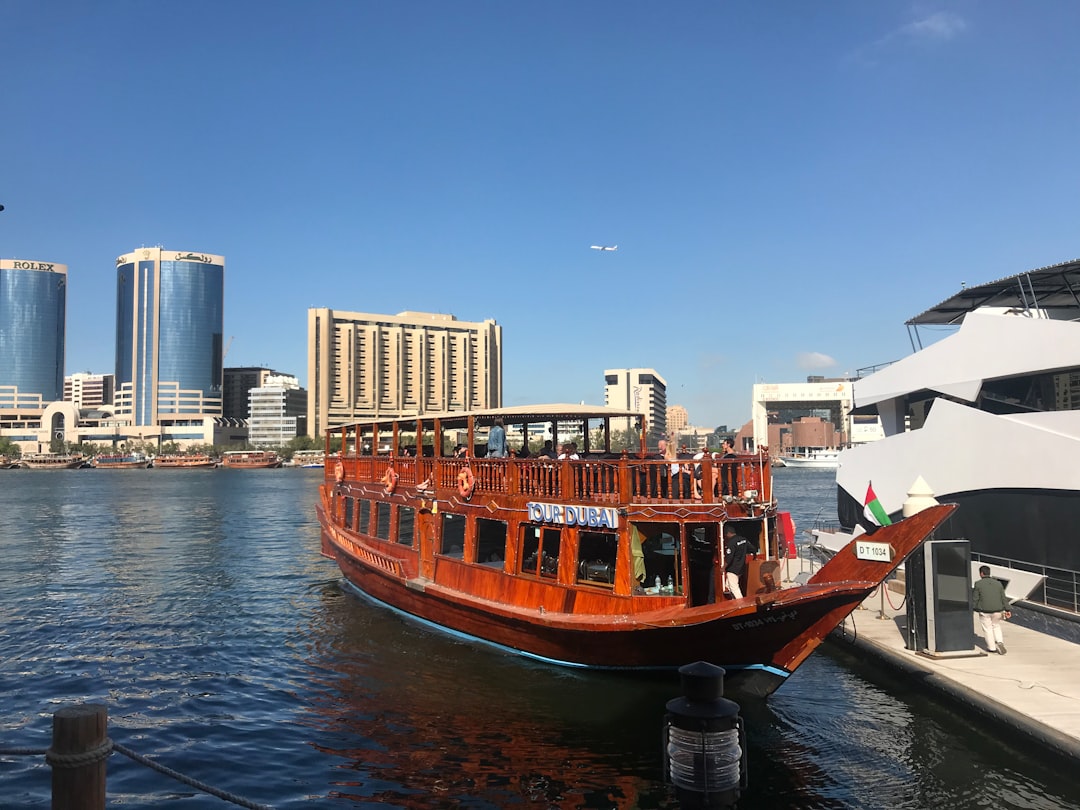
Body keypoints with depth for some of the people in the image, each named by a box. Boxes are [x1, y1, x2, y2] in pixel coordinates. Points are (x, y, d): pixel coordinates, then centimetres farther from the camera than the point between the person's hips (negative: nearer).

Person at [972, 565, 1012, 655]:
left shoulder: (978, 584, -8)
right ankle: (1000, 642, 3)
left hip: (984, 612, -3)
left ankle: (992, 648, 15)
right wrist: (1007, 610, 4)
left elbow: (975, 599, -7)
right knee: (996, 626, 22)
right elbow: (1003, 598, 2)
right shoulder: (998, 583, 3)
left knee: (987, 629, 10)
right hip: (997, 611, 4)